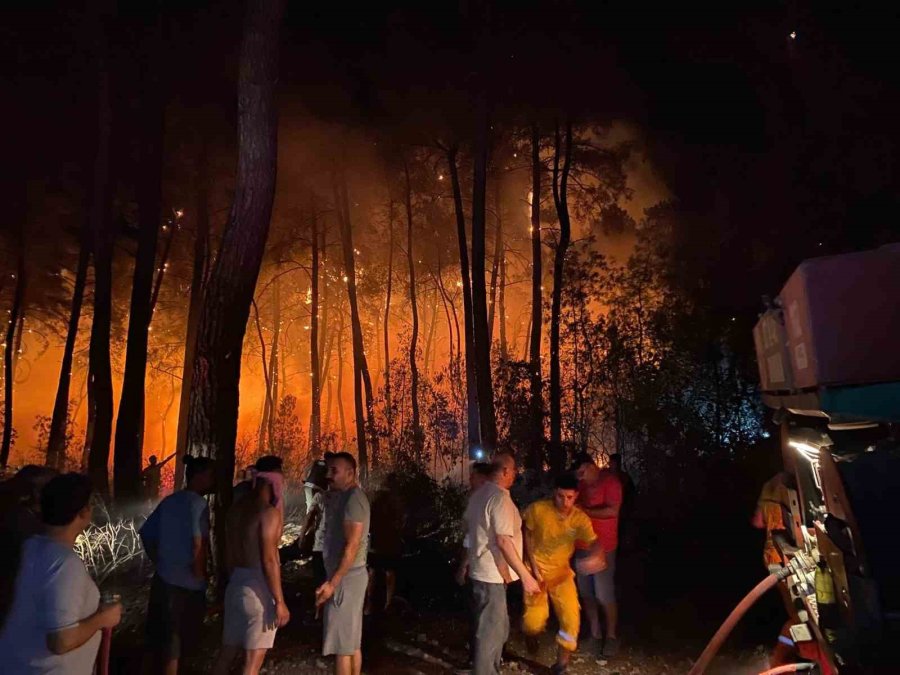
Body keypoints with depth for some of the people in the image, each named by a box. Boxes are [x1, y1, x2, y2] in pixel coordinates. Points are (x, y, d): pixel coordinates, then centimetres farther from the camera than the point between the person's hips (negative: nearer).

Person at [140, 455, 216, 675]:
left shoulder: (170, 500, 8)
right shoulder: (197, 503, -18)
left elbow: (146, 534, 14)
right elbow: (197, 543, -27)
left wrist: (160, 563, 18)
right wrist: (200, 575, -12)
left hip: (163, 580, 8)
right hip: (186, 585, -8)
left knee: (157, 639, 20)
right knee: (174, 644, 8)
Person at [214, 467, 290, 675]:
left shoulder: (237, 507, 7)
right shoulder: (269, 512, -16)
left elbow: (229, 553, 13)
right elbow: (269, 560, -20)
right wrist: (279, 601, -16)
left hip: (236, 584, 8)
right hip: (258, 587, -8)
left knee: (227, 653, 19)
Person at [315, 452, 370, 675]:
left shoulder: (353, 498, -18)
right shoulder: (342, 496, 12)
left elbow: (352, 546, -22)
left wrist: (332, 583, -22)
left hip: (347, 578, -9)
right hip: (347, 576, 9)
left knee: (341, 644, -1)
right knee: (352, 642, 15)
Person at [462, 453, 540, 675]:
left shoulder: (479, 494, 9)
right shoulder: (500, 497, -21)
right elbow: (503, 541, -26)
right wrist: (525, 575, -22)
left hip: (482, 570, 10)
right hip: (492, 574, -10)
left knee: (497, 628, 23)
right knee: (491, 631, 3)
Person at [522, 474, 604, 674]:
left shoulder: (580, 518, -16)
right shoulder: (537, 509, -20)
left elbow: (594, 541, -31)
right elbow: (527, 535, -4)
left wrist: (596, 556, -54)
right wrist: (534, 566, -7)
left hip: (561, 571, 2)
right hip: (537, 569, -2)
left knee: (571, 617, -7)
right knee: (535, 620, -6)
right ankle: (531, 633, 33)